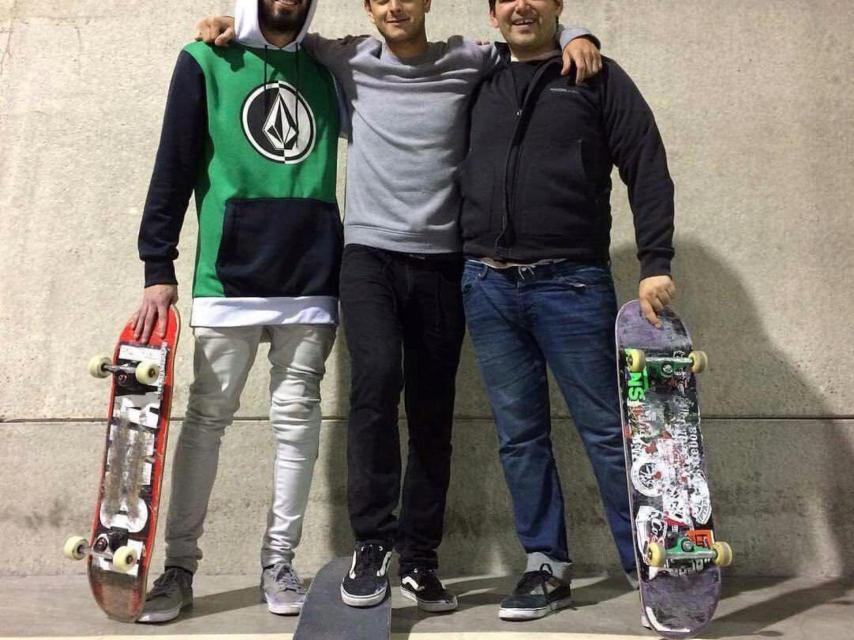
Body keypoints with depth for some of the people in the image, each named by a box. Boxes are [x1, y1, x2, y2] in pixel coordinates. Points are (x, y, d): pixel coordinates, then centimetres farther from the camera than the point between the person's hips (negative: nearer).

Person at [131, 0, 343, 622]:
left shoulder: (325, 70, 18)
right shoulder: (207, 62, 9)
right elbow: (173, 167, 3)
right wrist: (158, 269, -3)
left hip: (311, 278, 3)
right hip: (228, 277, -2)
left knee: (297, 418, 3)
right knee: (207, 417, 2)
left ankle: (279, 560, 15)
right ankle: (180, 564, 15)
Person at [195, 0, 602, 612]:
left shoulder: (469, 60, 9)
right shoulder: (349, 61, 10)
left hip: (441, 262, 1)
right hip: (369, 253, 0)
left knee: (432, 412, 4)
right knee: (377, 378, -24)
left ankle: (419, 558, 17)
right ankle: (371, 542, -8)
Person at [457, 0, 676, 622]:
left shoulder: (597, 78, 7)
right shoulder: (480, 86, 16)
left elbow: (649, 173, 0)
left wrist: (655, 264, -11)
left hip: (572, 283, -3)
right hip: (488, 286, 4)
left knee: (608, 430, 2)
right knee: (520, 436, 7)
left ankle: (645, 564, 18)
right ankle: (548, 567, 20)